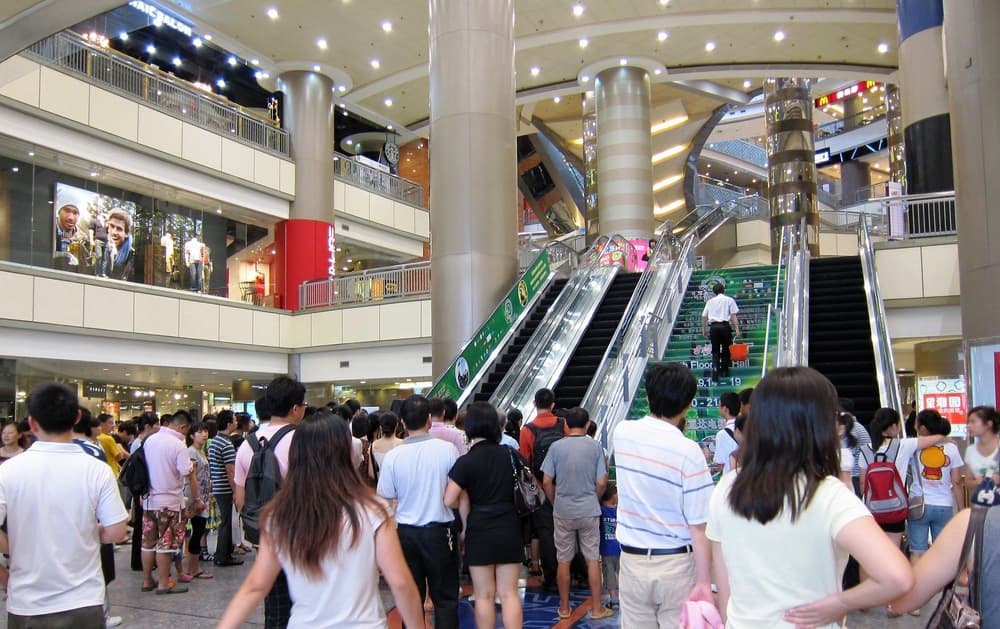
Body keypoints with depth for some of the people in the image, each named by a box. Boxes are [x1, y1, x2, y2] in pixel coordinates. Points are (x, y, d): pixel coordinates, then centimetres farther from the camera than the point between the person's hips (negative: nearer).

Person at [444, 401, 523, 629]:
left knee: (484, 595, 8)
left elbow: (449, 500, -15)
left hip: (480, 531, -3)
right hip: (509, 529, 3)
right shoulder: (509, 454, 1)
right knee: (509, 594, 7)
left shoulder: (466, 462, -10)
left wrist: (467, 504, 4)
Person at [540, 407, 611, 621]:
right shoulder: (595, 447, -6)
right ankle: (597, 608, 16)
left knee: (563, 560, 11)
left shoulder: (556, 447, -6)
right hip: (589, 511, 0)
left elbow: (547, 482, -5)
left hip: (562, 512, 0)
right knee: (593, 559, 10)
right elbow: (601, 483, -6)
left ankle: (564, 608, 20)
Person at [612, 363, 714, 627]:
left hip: (632, 560, 4)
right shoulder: (688, 452, -19)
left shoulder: (622, 433, -4)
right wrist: (704, 582, -13)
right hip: (676, 565, -4)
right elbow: (699, 526, -18)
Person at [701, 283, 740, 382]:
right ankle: (724, 372, 17)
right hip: (725, 326, -2)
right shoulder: (729, 300, 10)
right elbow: (733, 316, 0)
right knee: (726, 349, 11)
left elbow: (704, 317, 15)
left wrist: (704, 330, 23)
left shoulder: (710, 301, 16)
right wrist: (737, 329, -2)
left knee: (715, 351, 3)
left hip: (713, 327, 2)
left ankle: (715, 373, -11)